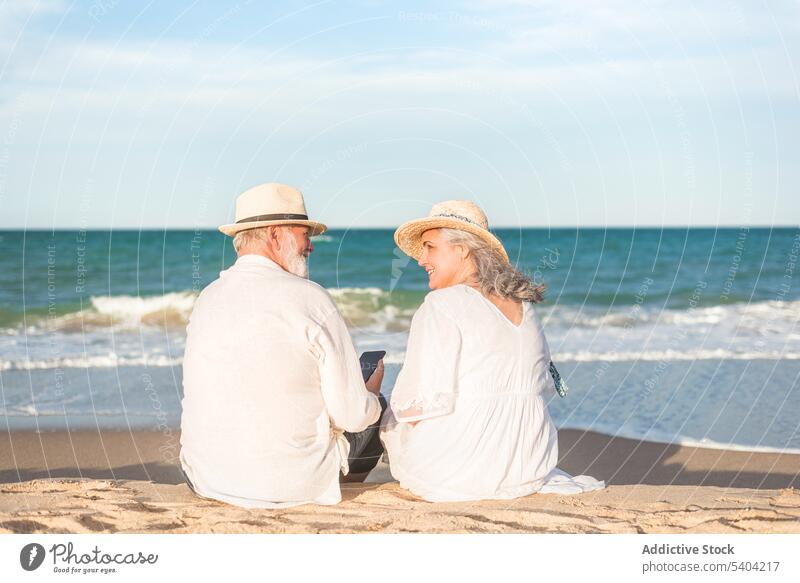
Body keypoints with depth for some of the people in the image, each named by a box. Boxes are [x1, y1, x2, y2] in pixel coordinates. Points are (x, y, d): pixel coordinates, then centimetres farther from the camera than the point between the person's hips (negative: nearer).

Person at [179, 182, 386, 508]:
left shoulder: (207, 299, 2)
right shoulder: (312, 299, -14)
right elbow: (352, 416, -12)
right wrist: (371, 393, 13)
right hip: (288, 483, -5)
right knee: (376, 409, 21)